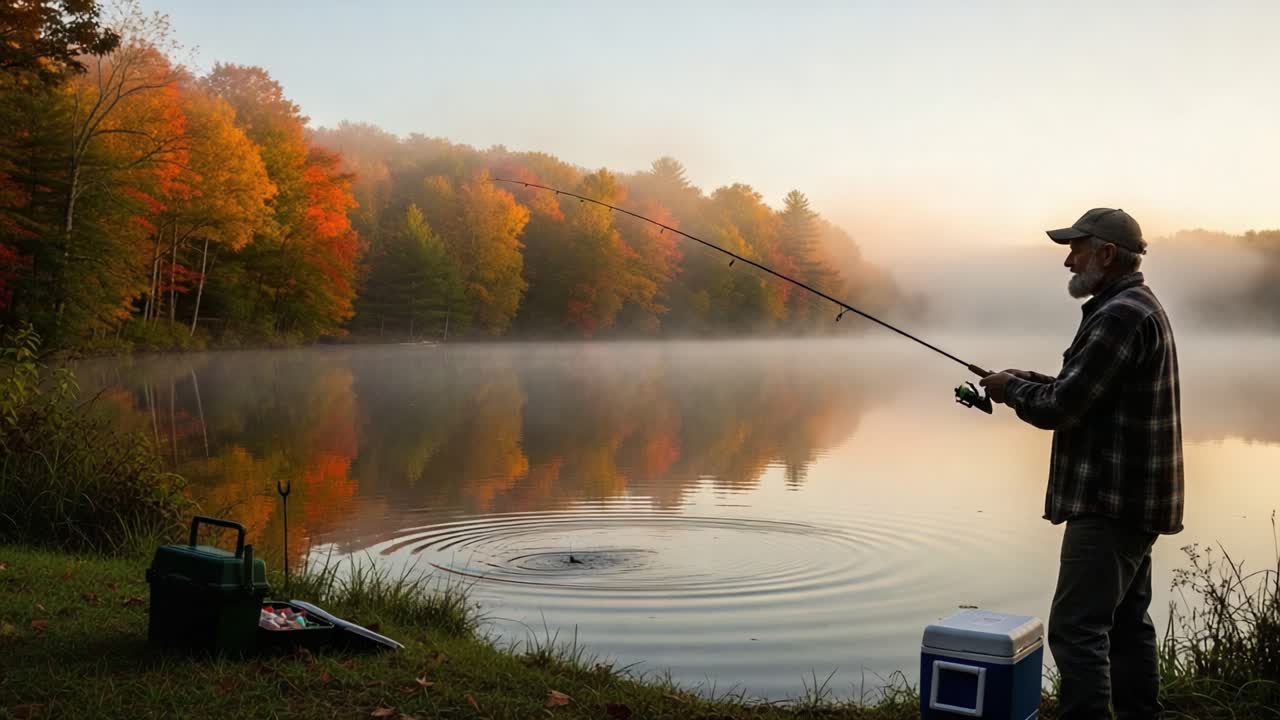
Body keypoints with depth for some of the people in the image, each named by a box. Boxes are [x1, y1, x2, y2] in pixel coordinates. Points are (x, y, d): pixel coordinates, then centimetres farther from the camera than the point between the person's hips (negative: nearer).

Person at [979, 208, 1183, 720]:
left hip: (1109, 502, -11)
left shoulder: (1120, 316, -18)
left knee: (1077, 628, -11)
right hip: (1133, 500, 11)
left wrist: (1011, 388, -2)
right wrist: (1026, 382, 10)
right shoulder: (1140, 307, 16)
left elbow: (1060, 407, -20)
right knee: (1126, 620, 18)